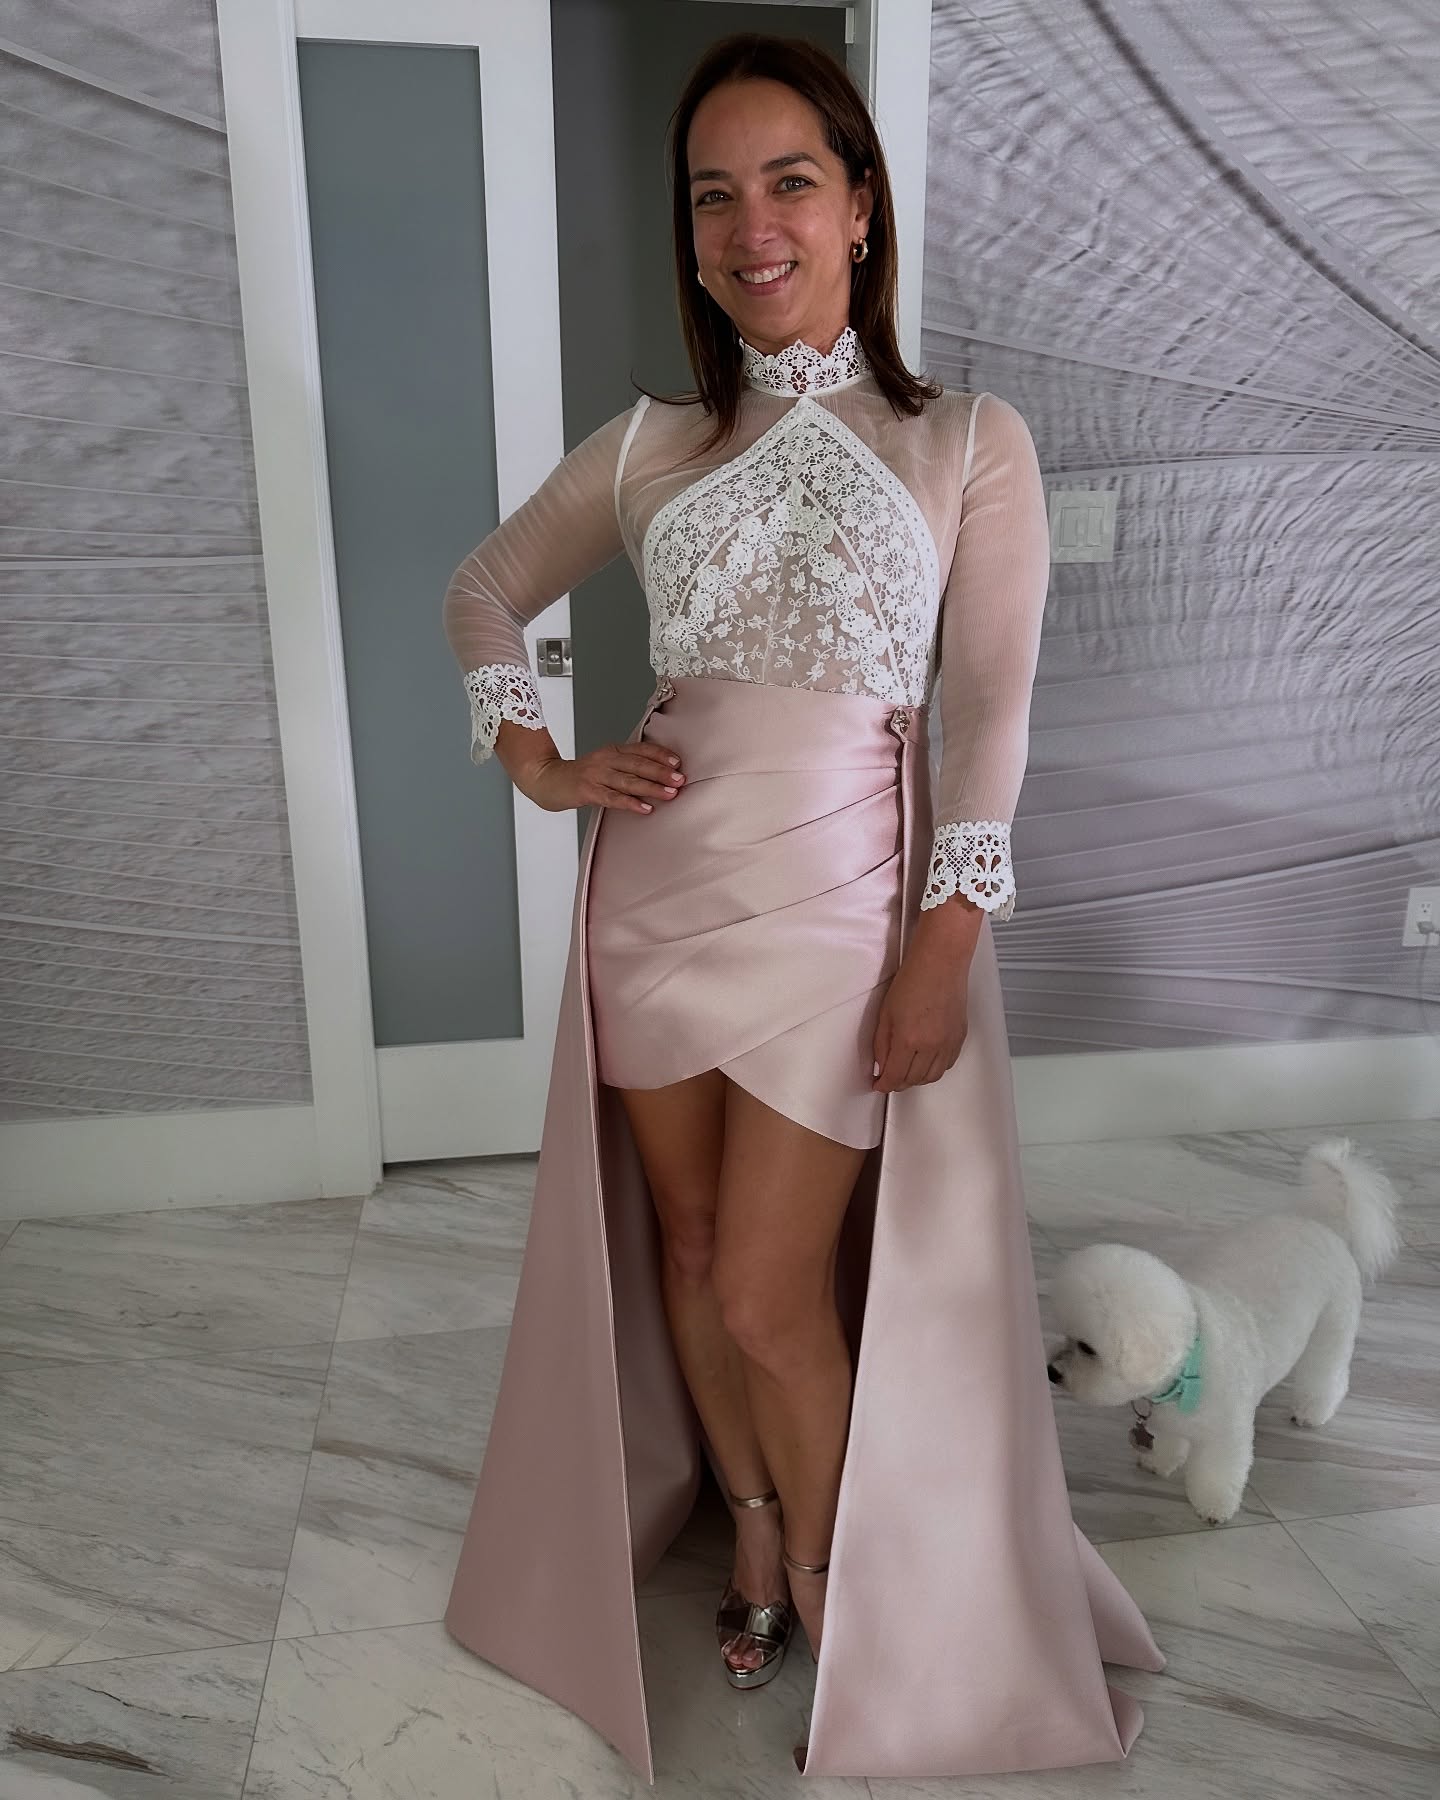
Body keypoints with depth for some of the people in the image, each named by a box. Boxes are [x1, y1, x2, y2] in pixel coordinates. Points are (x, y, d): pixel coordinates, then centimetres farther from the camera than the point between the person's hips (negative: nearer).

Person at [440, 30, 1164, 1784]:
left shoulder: (970, 441, 0)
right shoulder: (650, 444, 7)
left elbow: (989, 714, -6)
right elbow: (483, 587, 18)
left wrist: (944, 951, -12)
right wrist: (538, 763, 3)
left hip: (837, 899, -4)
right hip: (658, 886, 4)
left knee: (771, 1294, -1)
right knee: (688, 1252, 14)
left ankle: (852, 1631, 27)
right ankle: (757, 1542, 40)